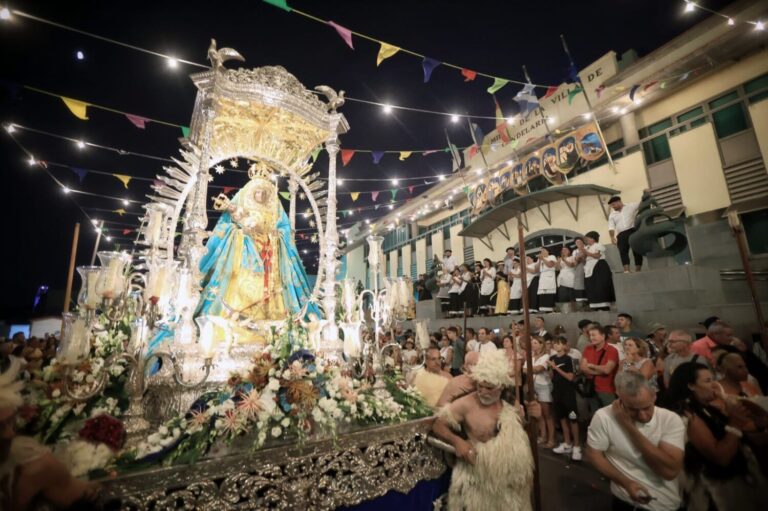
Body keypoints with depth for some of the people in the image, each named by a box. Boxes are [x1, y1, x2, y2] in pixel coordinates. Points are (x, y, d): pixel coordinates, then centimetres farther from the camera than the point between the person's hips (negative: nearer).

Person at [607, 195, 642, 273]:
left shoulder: (631, 206, 14)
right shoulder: (612, 215, 18)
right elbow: (611, 227, 8)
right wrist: (612, 237, -9)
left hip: (633, 231, -1)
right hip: (621, 235, 2)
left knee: (637, 251, -5)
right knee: (623, 252, -16)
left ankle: (638, 271, -2)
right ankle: (626, 271, -25)